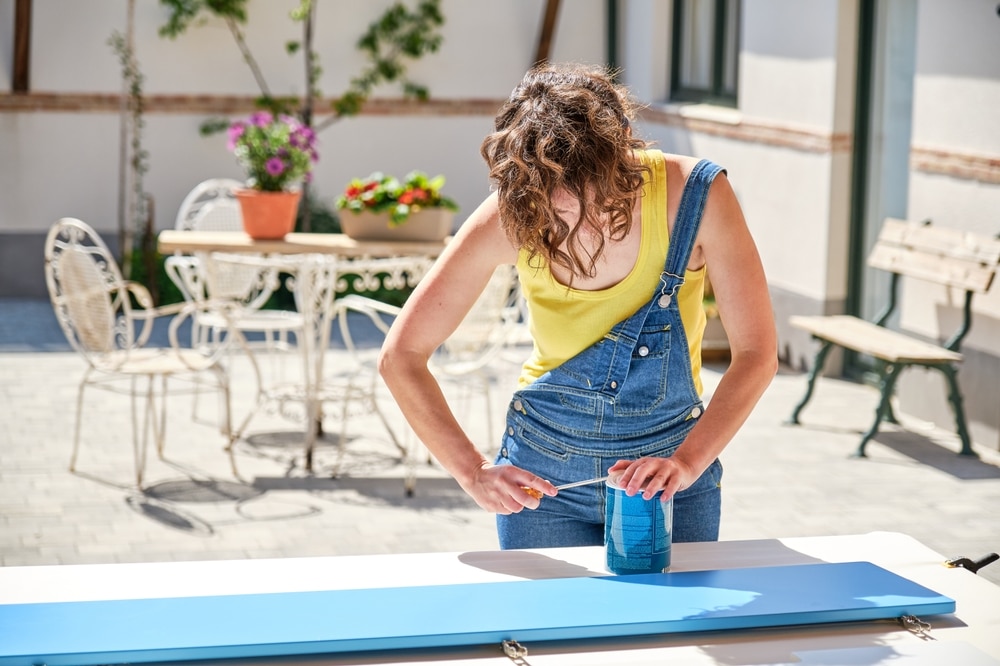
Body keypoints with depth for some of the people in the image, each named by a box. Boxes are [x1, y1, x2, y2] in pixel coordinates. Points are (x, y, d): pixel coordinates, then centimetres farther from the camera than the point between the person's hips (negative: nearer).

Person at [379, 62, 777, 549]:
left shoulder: (695, 196, -20)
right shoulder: (511, 216, -19)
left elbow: (757, 354, -16)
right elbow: (399, 356, -13)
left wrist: (686, 463, -29)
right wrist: (473, 473, -24)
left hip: (669, 475, 0)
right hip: (541, 480, 0)